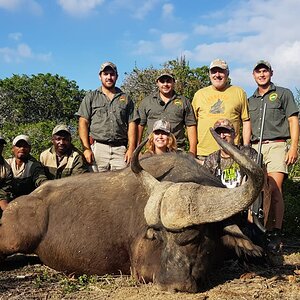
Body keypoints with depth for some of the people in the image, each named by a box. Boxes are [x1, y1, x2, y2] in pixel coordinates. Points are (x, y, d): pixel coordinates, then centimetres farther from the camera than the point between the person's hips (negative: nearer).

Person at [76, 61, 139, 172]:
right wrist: (86, 148, -7)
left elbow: (132, 124, 11)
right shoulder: (91, 97, 13)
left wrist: (131, 149, -1)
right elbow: (83, 122, 5)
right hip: (97, 147, -1)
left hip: (120, 149, 1)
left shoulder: (126, 99, 17)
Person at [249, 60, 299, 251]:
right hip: (255, 148, 4)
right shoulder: (250, 101, 23)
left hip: (276, 145, -4)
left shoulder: (283, 94, 11)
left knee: (274, 190, -15)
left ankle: (276, 235, -10)